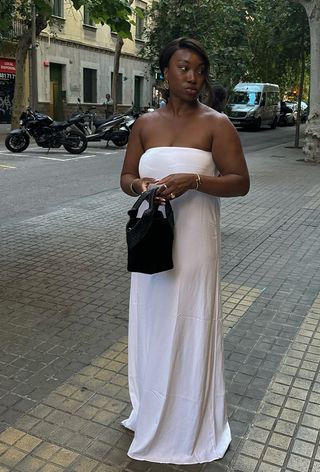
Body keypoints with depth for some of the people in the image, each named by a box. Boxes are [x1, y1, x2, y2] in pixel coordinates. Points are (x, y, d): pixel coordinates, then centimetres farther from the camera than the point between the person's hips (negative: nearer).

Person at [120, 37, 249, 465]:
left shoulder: (216, 124, -5)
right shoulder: (145, 123, 7)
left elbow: (240, 182, -8)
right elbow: (126, 177, 11)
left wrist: (192, 180, -22)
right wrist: (140, 185, -13)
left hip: (194, 241, -4)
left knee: (190, 328, 5)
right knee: (152, 323, 15)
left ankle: (191, 425, 26)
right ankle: (152, 409, 38)